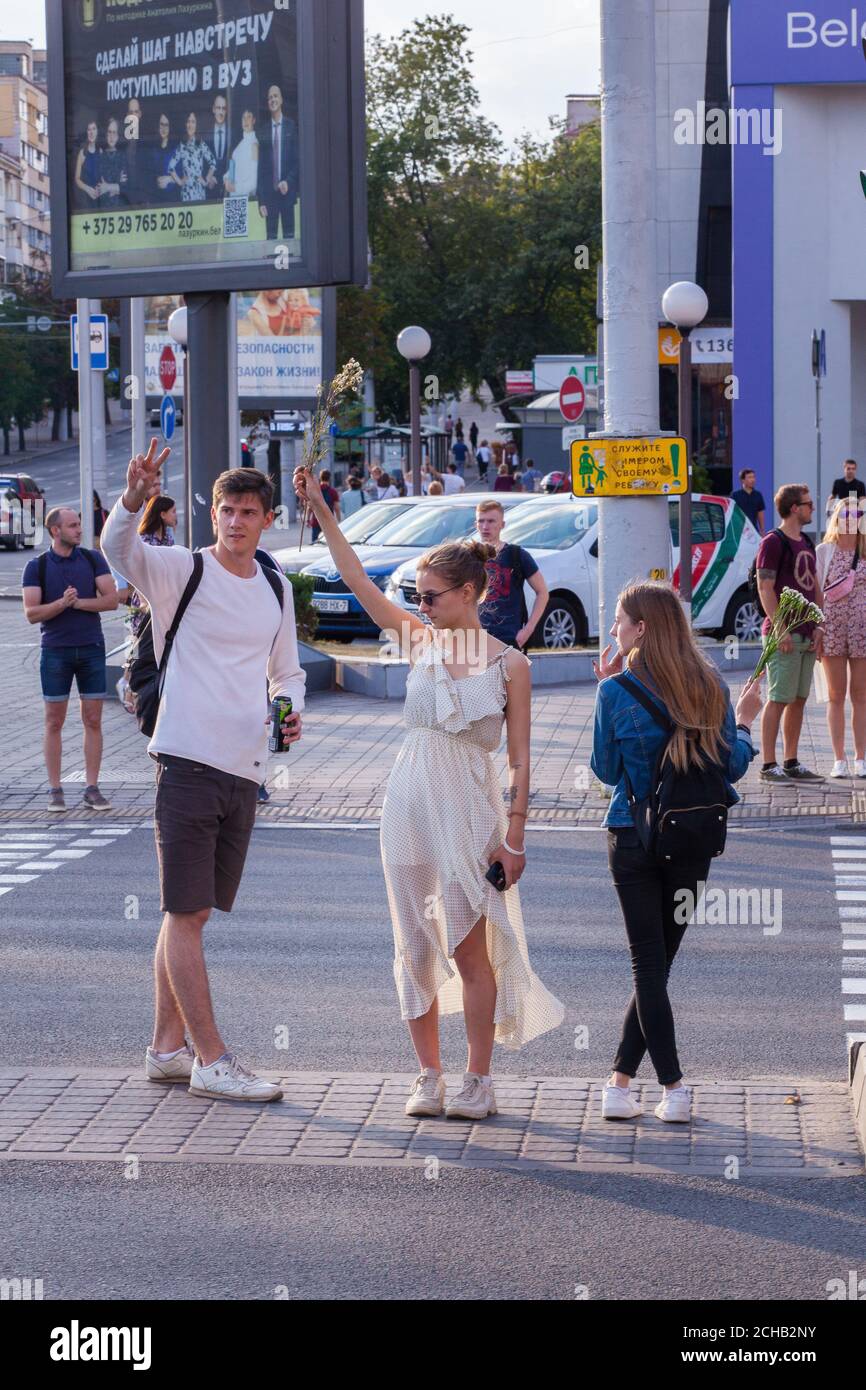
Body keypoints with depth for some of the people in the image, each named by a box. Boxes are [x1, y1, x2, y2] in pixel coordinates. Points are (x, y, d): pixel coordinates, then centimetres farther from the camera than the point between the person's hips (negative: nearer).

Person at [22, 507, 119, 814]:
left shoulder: (93, 560, 4)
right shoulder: (37, 567, 0)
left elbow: (111, 600, -3)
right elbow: (31, 613, -8)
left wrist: (78, 602, -12)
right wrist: (62, 603, -22)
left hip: (91, 649, 1)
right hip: (55, 651, -1)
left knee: (93, 720, 1)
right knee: (54, 722, 1)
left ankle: (92, 789, 5)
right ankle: (55, 790, 6)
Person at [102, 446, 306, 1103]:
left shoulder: (276, 588, 13)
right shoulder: (182, 570, -5)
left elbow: (286, 670, 25)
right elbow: (119, 549, -24)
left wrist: (292, 710, 4)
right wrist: (133, 500, -44)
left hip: (246, 769, 6)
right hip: (188, 760, -6)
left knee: (189, 912, 13)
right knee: (187, 913, -5)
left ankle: (167, 1048, 21)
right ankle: (211, 1060, -4)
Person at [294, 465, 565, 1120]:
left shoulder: (508, 664, -5)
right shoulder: (418, 640, 5)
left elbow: (519, 758, -4)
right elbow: (358, 579, 2)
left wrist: (515, 834, -8)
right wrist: (322, 511, -4)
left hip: (470, 809, -4)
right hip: (410, 802, 4)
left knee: (469, 948, -2)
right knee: (415, 947, 6)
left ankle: (479, 1080, 8)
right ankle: (430, 1076, 14)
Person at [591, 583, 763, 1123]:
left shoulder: (617, 692, -10)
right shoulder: (710, 686, -2)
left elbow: (606, 770, 0)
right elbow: (733, 766, 2)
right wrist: (745, 722, 20)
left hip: (633, 838, -2)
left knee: (648, 962, 3)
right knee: (659, 961, 11)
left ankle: (673, 1086, -3)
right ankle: (622, 1078, 12)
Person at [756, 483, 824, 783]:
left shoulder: (806, 544, 18)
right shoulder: (773, 542, -9)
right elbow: (765, 589, -14)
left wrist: (817, 627, 10)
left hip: (806, 635, 8)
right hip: (784, 634, -8)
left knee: (799, 700, 9)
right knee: (778, 700, -7)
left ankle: (791, 763, 14)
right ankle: (769, 765, -5)